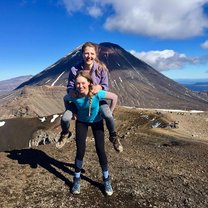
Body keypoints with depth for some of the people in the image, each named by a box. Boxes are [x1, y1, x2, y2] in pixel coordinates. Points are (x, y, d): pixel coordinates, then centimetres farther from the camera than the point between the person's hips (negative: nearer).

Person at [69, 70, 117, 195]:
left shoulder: (97, 94, -35)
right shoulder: (74, 96, -29)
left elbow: (114, 97, -20)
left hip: (97, 121, -1)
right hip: (81, 122, 1)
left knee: (100, 150, -3)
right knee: (80, 150, -6)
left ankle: (106, 180, 17)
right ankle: (77, 180, 16)